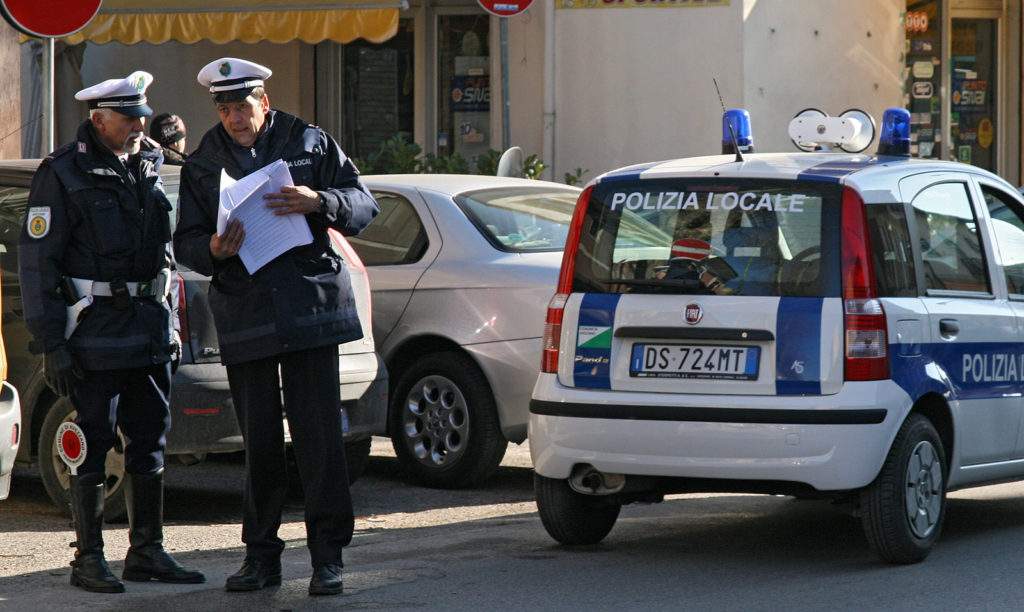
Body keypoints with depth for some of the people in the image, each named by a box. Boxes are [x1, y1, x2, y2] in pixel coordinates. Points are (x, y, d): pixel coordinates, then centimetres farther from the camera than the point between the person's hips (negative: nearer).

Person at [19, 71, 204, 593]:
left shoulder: (144, 171, 13)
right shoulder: (62, 175, -8)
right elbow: (36, 262, -10)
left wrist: (165, 325, 18)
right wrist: (52, 344, -15)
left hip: (149, 332, 7)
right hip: (95, 334, -7)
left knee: (149, 445, 9)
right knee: (93, 447, -2)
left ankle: (147, 552, 18)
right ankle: (88, 560, 5)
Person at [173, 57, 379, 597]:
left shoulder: (310, 144, 6)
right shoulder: (202, 164, 12)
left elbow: (364, 204, 4)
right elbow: (185, 243, 10)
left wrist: (319, 202, -16)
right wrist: (213, 249, -13)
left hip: (309, 305, -2)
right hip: (243, 317, 2)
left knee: (319, 434, -6)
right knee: (259, 441, 4)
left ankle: (328, 557, -2)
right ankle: (262, 555, 14)